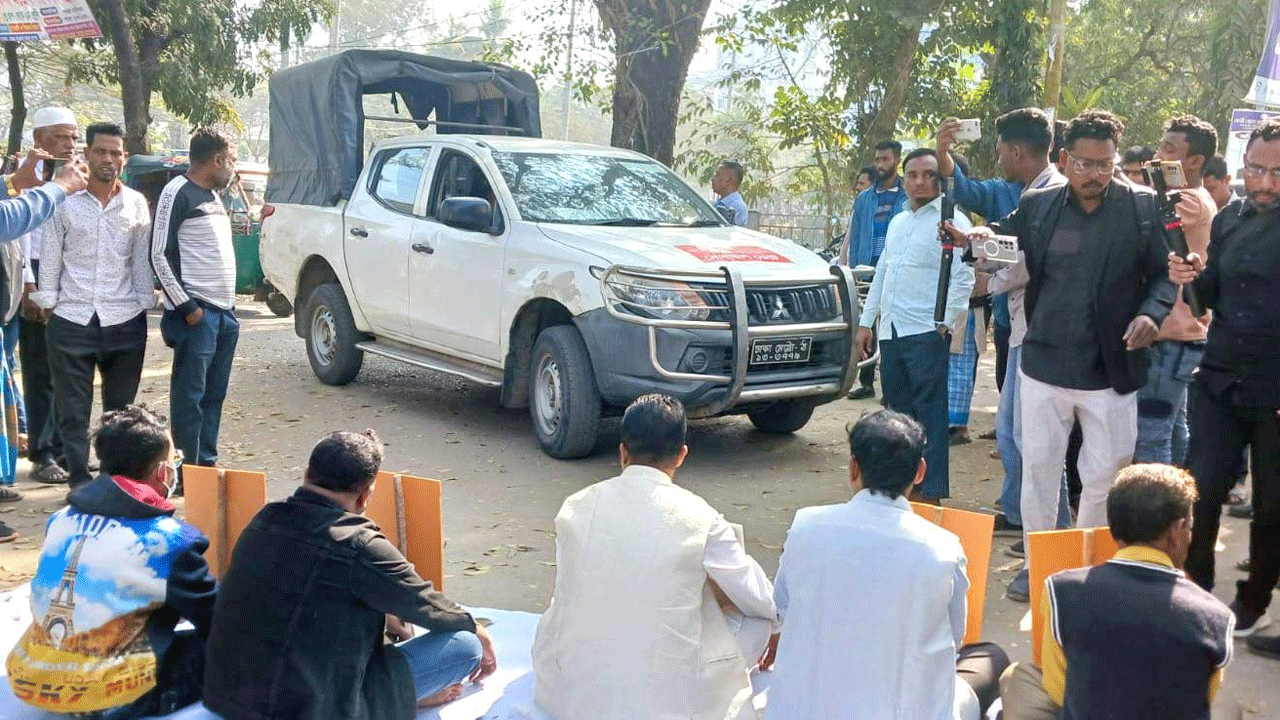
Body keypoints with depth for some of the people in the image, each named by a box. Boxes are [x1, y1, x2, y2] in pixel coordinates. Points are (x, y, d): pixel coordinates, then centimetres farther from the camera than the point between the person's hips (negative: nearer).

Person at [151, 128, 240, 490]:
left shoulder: (213, 195, 18)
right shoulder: (178, 193, -9)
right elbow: (159, 254, -13)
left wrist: (229, 304, 17)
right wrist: (186, 306, -15)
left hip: (224, 310, 9)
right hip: (197, 312, -8)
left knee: (214, 393, 12)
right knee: (190, 395, -3)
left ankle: (207, 463, 19)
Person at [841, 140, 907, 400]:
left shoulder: (909, 197, 1)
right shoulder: (864, 198, 15)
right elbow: (854, 238, 15)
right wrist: (852, 270, 6)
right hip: (867, 270, 5)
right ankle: (866, 382, 16)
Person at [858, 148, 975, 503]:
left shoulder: (951, 221, -4)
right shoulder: (898, 223, 19)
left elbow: (963, 278, -11)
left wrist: (943, 324, -16)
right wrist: (865, 322, 20)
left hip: (927, 334, -7)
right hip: (891, 332, 7)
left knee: (929, 415, -6)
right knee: (898, 411, 12)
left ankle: (931, 493, -2)